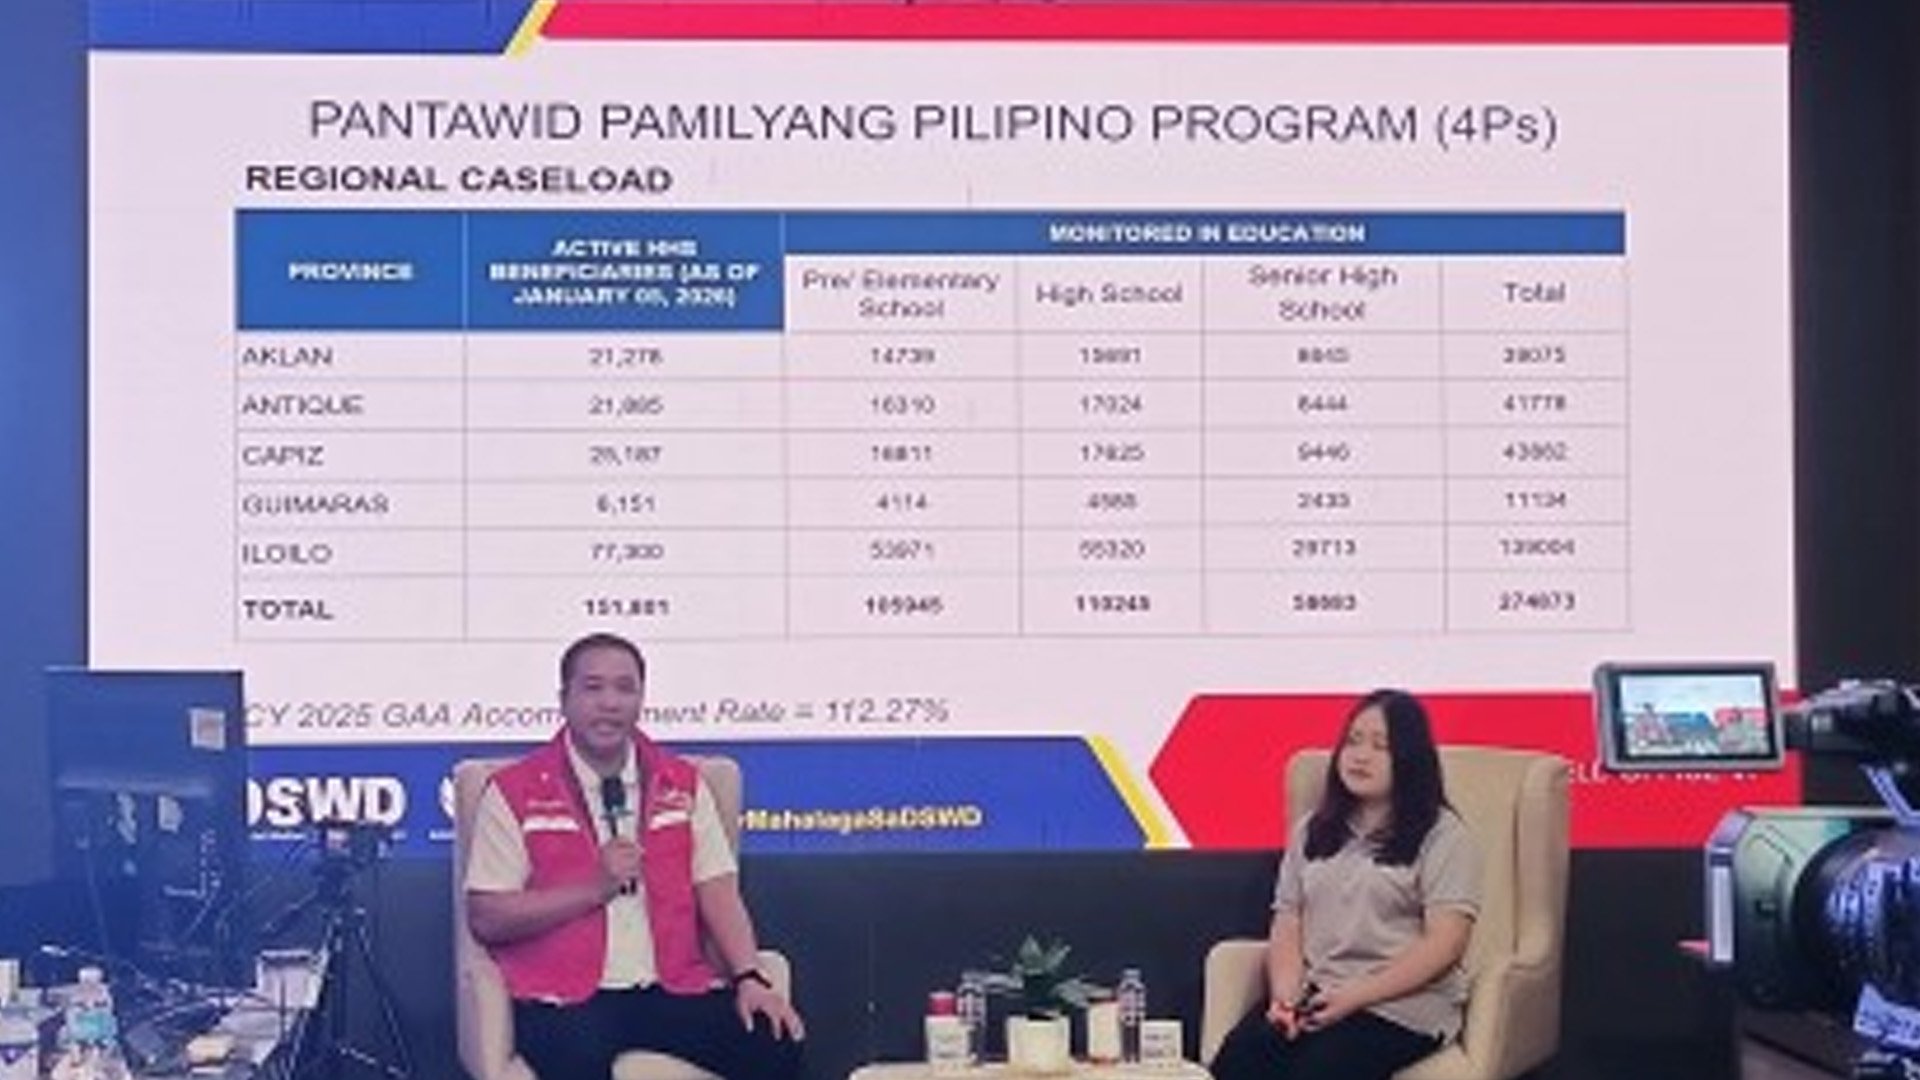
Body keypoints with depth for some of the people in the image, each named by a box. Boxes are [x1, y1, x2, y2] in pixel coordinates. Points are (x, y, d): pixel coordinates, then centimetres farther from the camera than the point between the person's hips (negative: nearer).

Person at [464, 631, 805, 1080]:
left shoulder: (683, 784, 13)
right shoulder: (514, 792, 2)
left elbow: (718, 892, 7)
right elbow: (486, 918, -3)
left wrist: (749, 978, -9)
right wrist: (595, 887, -11)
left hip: (672, 988, 3)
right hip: (565, 999, -3)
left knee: (776, 1044, -22)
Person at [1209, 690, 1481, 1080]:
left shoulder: (1442, 836, 3)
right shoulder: (1313, 830, 20)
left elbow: (1445, 944, -7)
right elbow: (1287, 927, 14)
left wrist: (1354, 997, -15)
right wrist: (1285, 996, -7)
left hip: (1399, 1003, -4)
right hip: (1313, 995, 4)